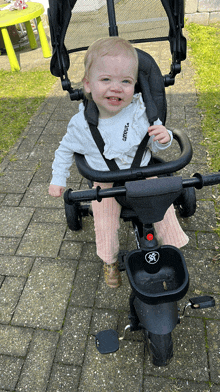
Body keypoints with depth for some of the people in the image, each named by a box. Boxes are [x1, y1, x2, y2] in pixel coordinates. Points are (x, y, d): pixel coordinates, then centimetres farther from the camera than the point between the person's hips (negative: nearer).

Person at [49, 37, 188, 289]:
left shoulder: (141, 112, -17)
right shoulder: (82, 124, -17)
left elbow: (155, 145, -4)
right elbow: (65, 150, 2)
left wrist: (163, 138, -27)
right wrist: (58, 179, 0)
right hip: (106, 183, 0)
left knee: (164, 207, -2)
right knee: (105, 225, -2)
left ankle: (173, 247, 28)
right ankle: (110, 261, 30)